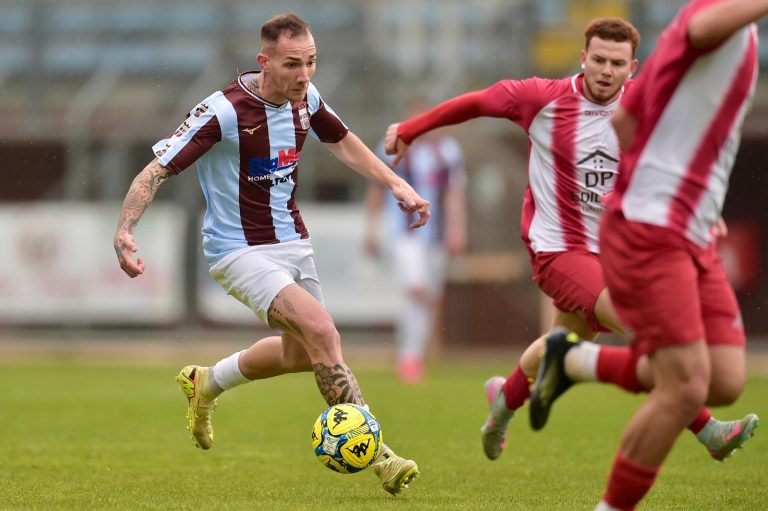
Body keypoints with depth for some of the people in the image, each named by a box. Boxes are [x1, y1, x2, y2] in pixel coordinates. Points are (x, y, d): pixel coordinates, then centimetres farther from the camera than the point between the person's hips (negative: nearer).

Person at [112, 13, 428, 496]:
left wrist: (396, 183, 8)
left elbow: (342, 142, 18)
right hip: (240, 250, -8)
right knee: (321, 331, -25)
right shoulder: (224, 112, -24)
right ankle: (375, 455, -19)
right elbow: (157, 170, -23)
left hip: (293, 241, 8)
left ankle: (206, 383, 45)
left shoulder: (306, 98, -4)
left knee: (301, 354, 19)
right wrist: (124, 231, -37)